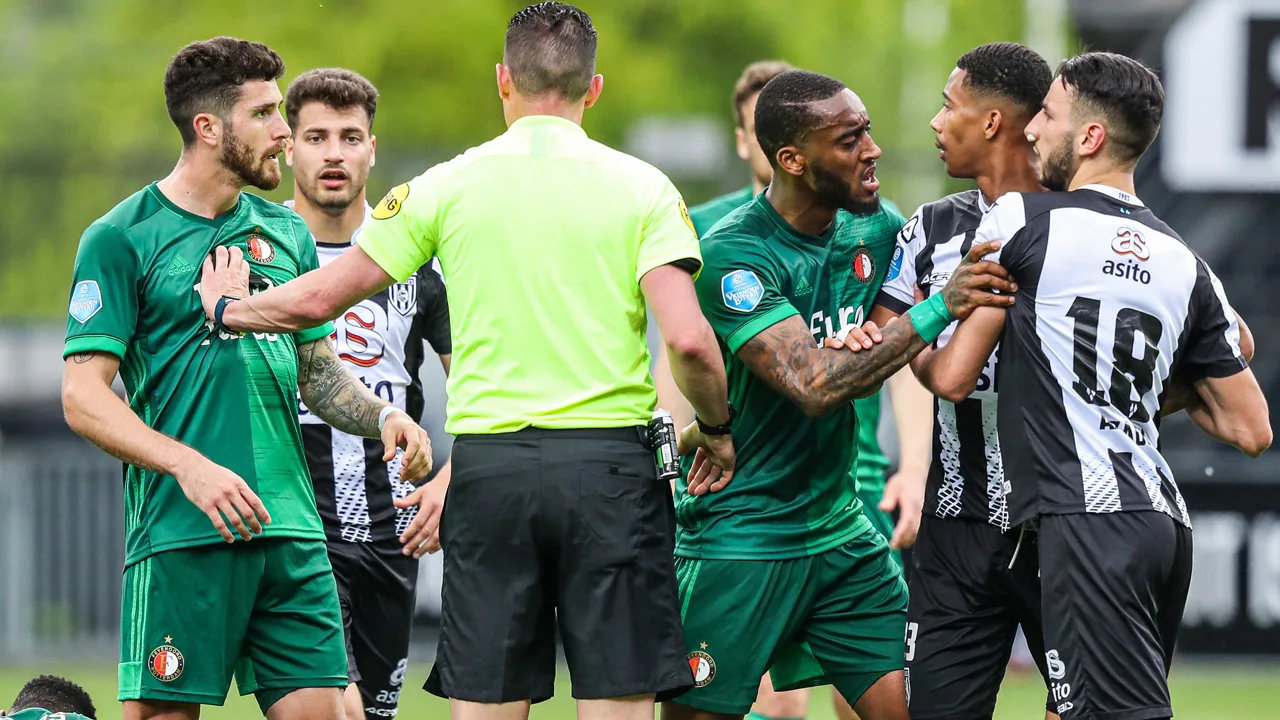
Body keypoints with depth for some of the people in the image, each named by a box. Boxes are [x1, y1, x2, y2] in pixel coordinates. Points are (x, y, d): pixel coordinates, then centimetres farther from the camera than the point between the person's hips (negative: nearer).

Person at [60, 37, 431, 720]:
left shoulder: (285, 233, 16)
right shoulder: (121, 239, -2)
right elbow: (83, 398, -7)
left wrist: (383, 415, 4)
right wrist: (190, 466, -20)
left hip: (291, 530, 5)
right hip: (179, 535, -5)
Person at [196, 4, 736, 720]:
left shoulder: (448, 185, 4)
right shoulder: (641, 186, 0)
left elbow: (318, 298, 8)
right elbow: (689, 339, -10)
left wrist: (226, 308, 27)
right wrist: (716, 429, 9)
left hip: (489, 464, 1)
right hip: (610, 465, -1)